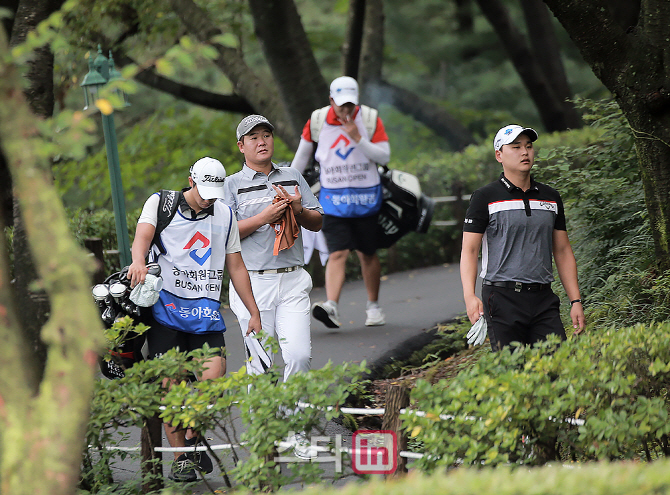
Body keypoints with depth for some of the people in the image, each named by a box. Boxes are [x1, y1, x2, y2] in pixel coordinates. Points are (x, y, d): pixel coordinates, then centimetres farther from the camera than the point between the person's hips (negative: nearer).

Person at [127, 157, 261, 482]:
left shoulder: (224, 216, 15)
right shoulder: (160, 203, 4)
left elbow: (236, 266, 20)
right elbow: (143, 235, -13)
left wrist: (254, 312, 18)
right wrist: (138, 261, -36)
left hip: (206, 310, 3)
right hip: (165, 306, -3)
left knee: (213, 377, -13)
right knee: (170, 383, -8)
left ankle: (195, 437, 12)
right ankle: (180, 457, 2)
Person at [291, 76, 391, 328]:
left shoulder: (370, 119, -4)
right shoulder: (317, 121, -2)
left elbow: (384, 156, -6)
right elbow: (303, 152, 13)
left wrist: (358, 139, -19)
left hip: (365, 196, 1)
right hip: (333, 197, -1)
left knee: (368, 253, 9)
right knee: (337, 253, -14)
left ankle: (373, 306, 25)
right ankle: (331, 307, -27)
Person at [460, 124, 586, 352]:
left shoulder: (551, 197, 15)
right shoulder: (485, 197, 1)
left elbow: (563, 251, 18)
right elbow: (469, 250, -3)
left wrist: (575, 301, 11)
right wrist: (470, 296, -18)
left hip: (544, 300, 4)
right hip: (503, 299, -4)